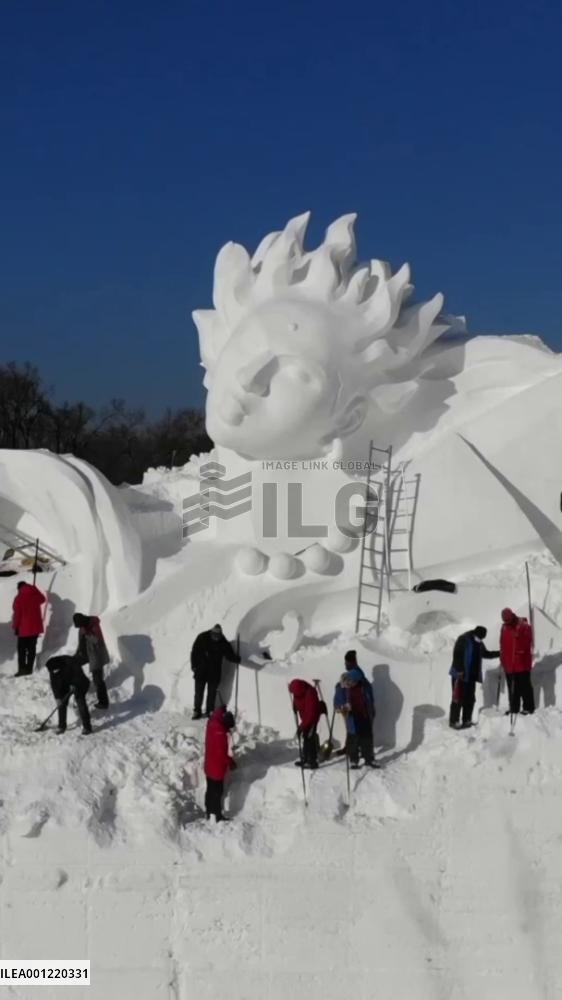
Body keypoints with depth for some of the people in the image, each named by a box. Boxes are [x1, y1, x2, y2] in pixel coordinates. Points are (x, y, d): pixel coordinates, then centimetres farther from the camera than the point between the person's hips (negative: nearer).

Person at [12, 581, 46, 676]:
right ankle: (29, 668, 9)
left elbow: (17, 614, -13)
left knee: (21, 649, 2)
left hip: (24, 628, -5)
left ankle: (22, 669, -5)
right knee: (32, 648, 9)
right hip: (35, 627, 5)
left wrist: (15, 627, -5)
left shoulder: (19, 598, -13)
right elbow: (43, 599, 27)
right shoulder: (35, 595, 3)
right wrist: (34, 589, 34)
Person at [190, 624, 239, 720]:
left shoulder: (223, 643, -6)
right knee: (199, 692, 5)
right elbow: (194, 652, 0)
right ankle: (197, 711, 18)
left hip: (214, 673, 1)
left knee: (212, 693, 6)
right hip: (201, 671, -1)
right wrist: (194, 666, -3)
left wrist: (236, 659, -21)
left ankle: (210, 711, 20)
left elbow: (229, 655, 0)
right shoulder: (202, 638, -8)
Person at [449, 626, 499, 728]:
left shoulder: (479, 643, 12)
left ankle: (467, 720, 19)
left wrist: (499, 653, 19)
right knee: (458, 698, -7)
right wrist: (459, 671, -22)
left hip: (472, 676, 8)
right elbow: (457, 655, -18)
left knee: (470, 699, 9)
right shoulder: (463, 640, -14)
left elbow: (485, 654, 27)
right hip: (460, 675, -8)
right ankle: (454, 721, -1)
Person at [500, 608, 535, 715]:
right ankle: (514, 708, 16)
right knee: (512, 688, 10)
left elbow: (527, 644, -10)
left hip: (522, 663, -6)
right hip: (509, 664, 6)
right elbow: (502, 645, 15)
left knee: (525, 686, 0)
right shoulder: (504, 627, 10)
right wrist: (503, 659, 11)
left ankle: (528, 708, 6)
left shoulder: (524, 626, -8)